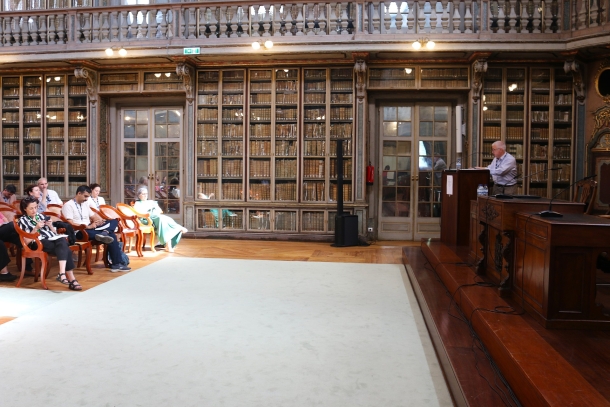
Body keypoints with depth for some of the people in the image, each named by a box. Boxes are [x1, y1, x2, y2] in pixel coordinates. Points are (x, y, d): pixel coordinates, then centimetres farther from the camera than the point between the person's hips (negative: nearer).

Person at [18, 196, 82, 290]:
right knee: (65, 250, -34)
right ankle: (71, 279, -42)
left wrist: (50, 226, 4)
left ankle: (62, 274, -46)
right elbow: (27, 241, 0)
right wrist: (36, 228, -8)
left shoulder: (40, 216, 26)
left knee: (62, 241, -36)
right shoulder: (23, 220, 11)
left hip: (53, 238, 5)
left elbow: (54, 232, 25)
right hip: (40, 243, -4)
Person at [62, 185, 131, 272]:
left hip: (89, 229, 9)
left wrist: (99, 221, -2)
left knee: (114, 221, -10)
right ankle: (117, 264, -23)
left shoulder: (85, 204, 22)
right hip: (79, 232, -9)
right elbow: (70, 224, -16)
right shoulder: (68, 205, -5)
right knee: (111, 236, -26)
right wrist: (87, 226, -21)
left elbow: (93, 216, 23)